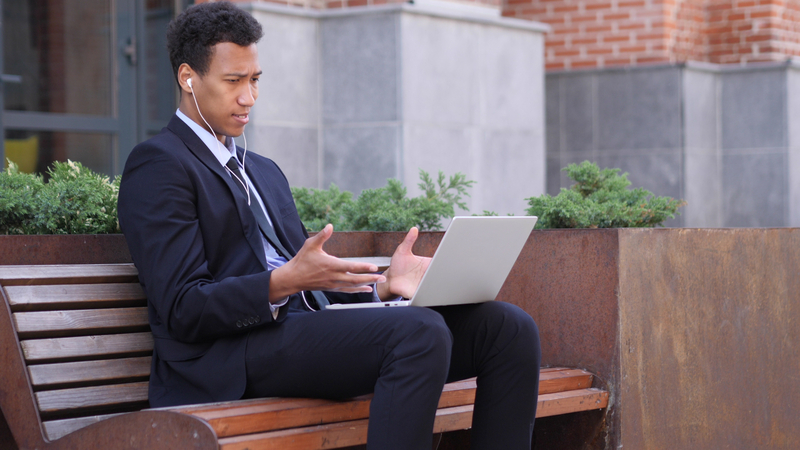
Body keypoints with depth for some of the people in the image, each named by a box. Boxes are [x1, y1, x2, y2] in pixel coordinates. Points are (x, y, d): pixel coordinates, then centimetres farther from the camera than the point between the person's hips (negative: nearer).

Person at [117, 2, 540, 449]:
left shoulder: (265, 172, 28)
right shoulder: (159, 164, 0)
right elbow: (184, 310, -10)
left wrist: (382, 284, 6)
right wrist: (284, 282, -24)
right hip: (229, 361, -8)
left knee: (510, 327, -9)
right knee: (420, 332, -33)